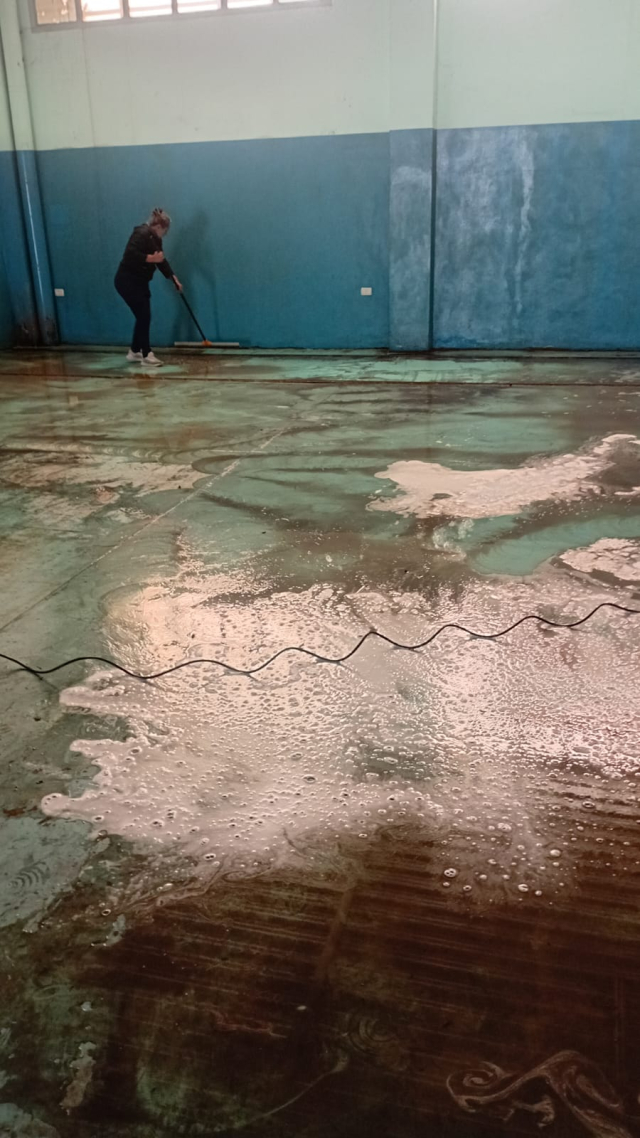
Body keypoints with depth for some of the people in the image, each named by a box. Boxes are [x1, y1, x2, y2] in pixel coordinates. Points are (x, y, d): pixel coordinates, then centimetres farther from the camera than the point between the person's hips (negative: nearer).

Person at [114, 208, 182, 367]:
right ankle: (146, 355, -5)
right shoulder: (141, 234, -18)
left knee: (143, 317, 12)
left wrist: (174, 278, 8)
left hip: (139, 282, 10)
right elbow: (130, 255, -29)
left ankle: (134, 352, 23)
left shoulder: (155, 239, 11)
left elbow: (161, 260, 15)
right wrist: (151, 258, -31)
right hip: (127, 281, -10)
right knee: (144, 317, -10)